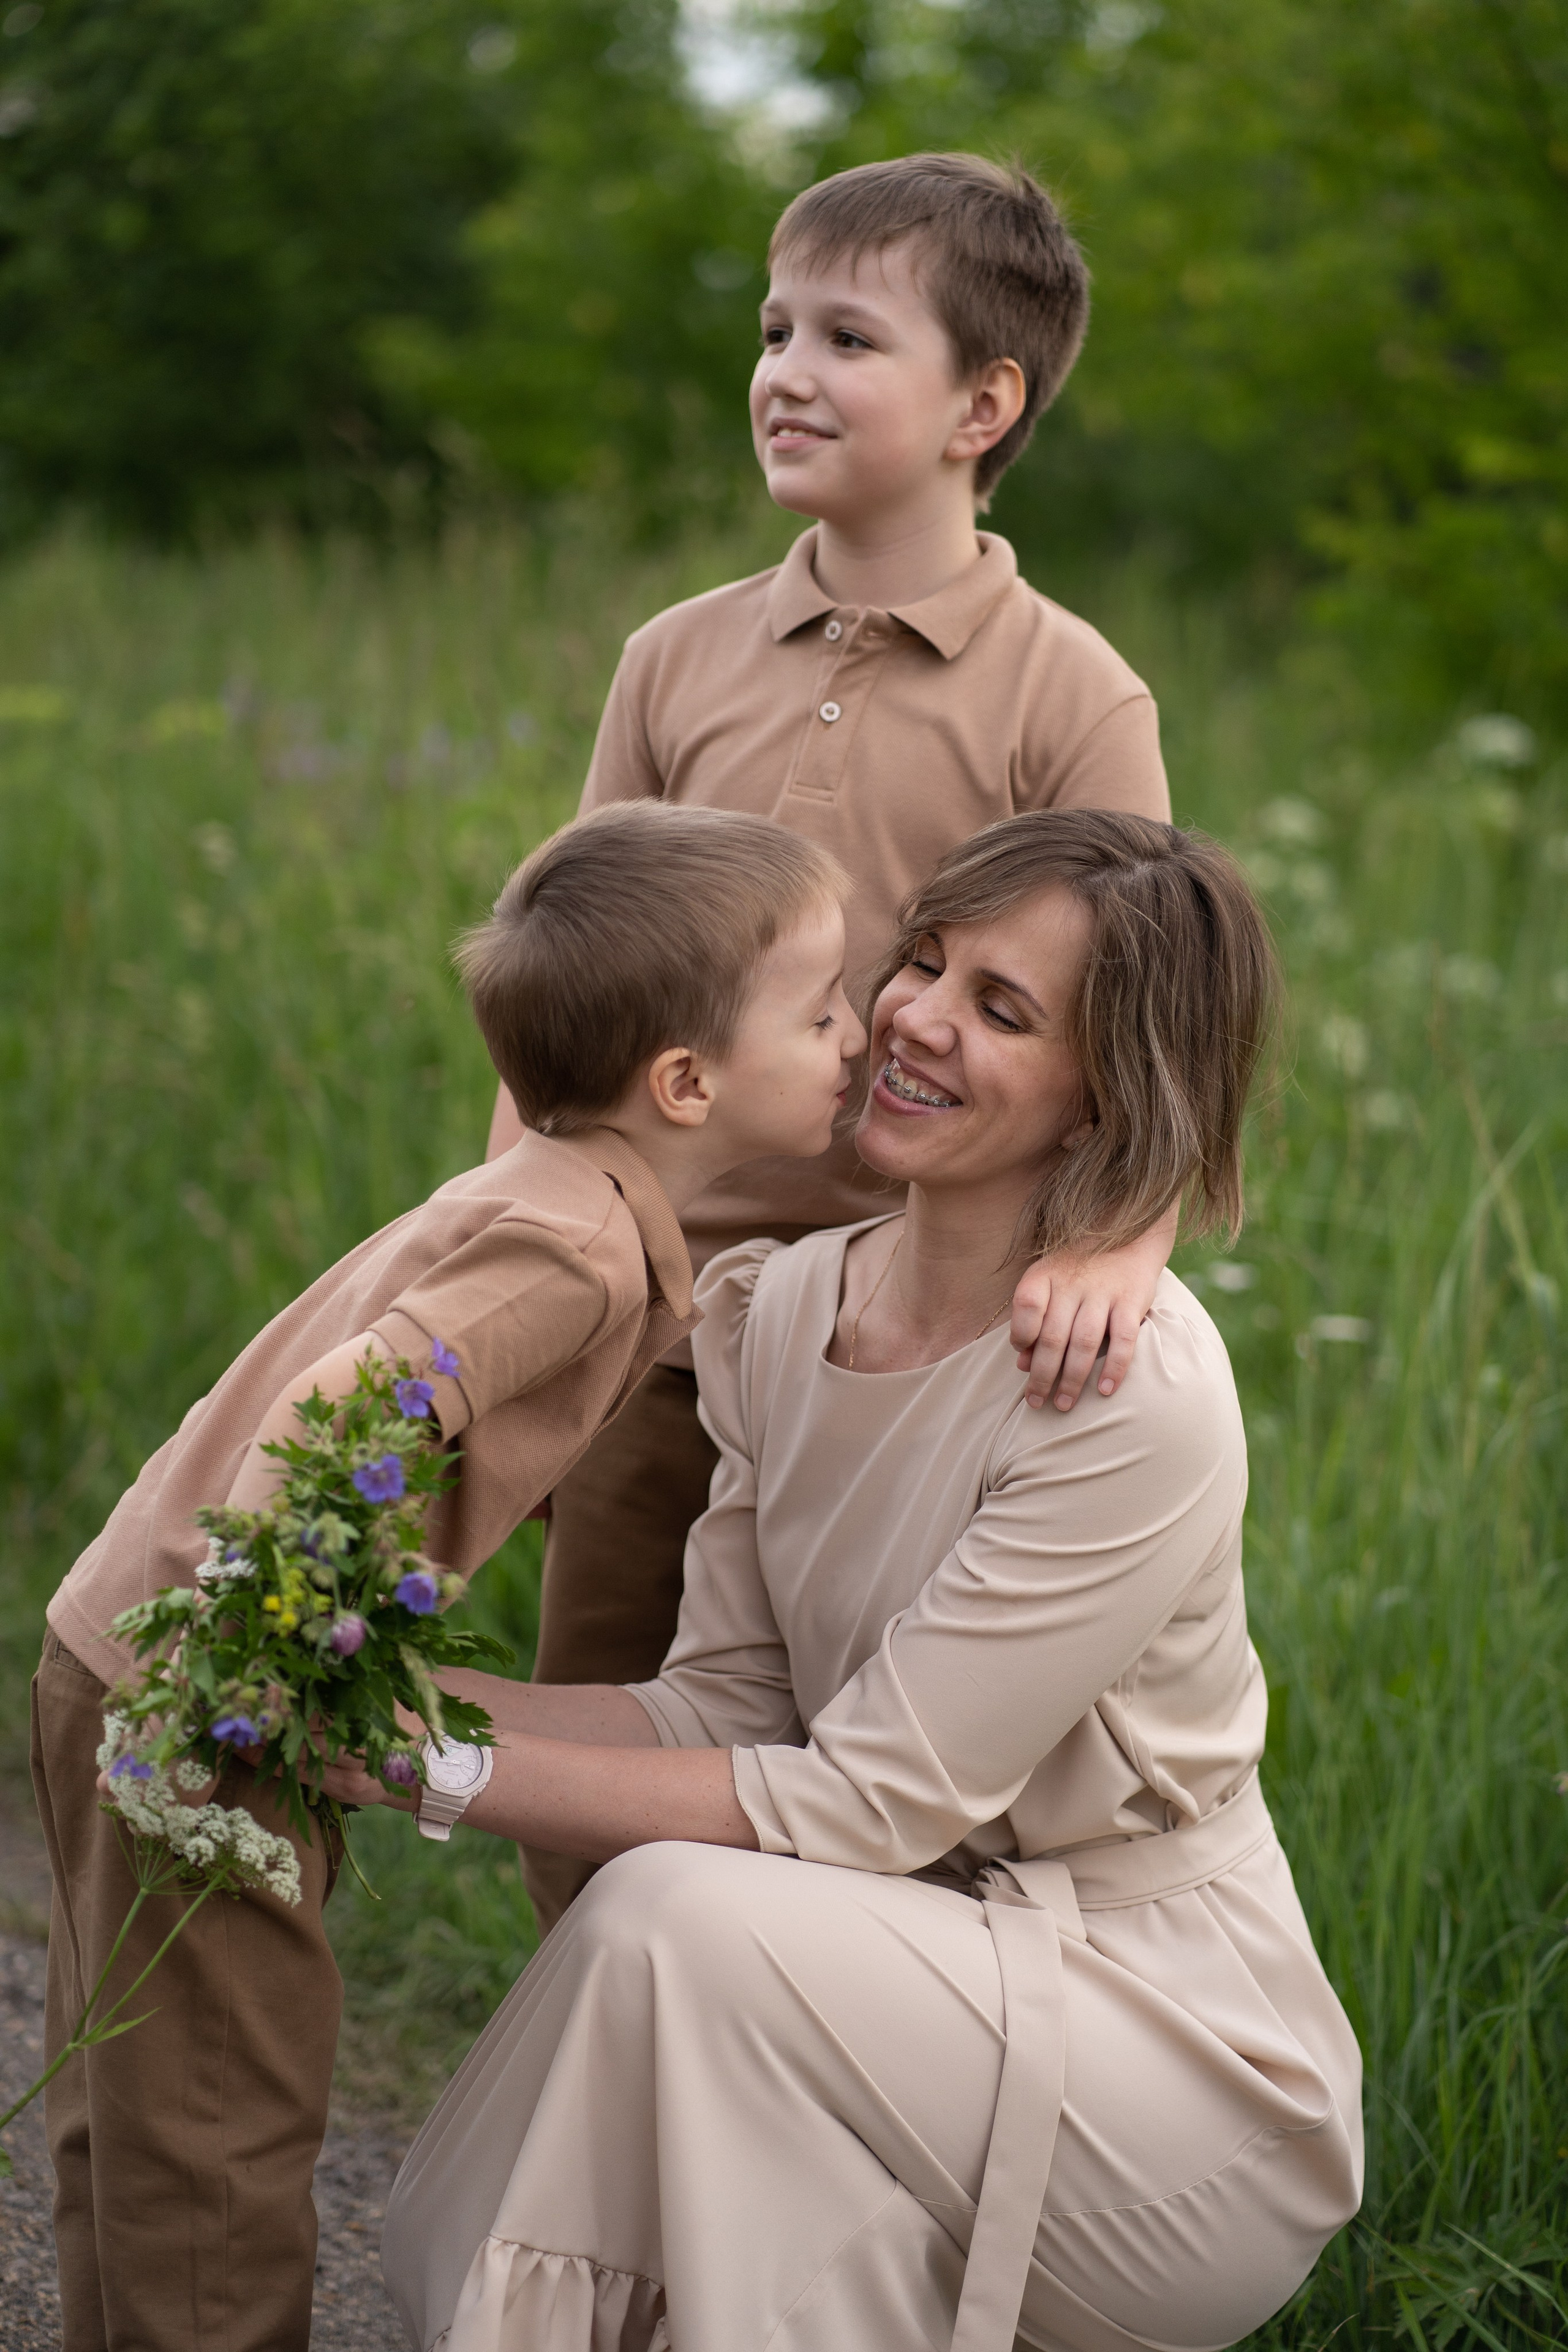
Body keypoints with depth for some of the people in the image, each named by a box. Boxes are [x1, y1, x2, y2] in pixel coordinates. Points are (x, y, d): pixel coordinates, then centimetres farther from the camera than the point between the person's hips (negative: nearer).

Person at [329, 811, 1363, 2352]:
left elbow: (866, 1803, -22)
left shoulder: (1135, 1396, -23)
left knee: (684, 1915, -27)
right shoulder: (779, 1310, 1)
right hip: (939, 1992, 7)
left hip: (1188, 2087, -6)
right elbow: (723, 1713, 2)